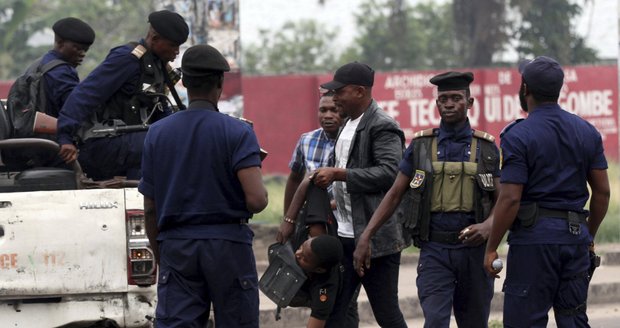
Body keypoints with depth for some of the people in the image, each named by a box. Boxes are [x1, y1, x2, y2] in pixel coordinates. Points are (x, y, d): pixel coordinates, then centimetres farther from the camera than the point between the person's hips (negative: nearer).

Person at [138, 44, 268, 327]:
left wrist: (160, 257, 17)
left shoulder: (157, 134, 3)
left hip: (176, 246, 2)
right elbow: (257, 199, -18)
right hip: (228, 243, -2)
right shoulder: (237, 133, -8)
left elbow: (150, 209, 6)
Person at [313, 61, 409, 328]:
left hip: (377, 238, -9)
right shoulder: (348, 124, 17)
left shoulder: (382, 127, -12)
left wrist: (339, 174, -21)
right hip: (345, 236, 9)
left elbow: (390, 172, -23)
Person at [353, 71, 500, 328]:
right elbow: (394, 196, 7)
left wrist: (488, 226, -17)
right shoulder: (421, 146, 4)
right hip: (434, 251, -1)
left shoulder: (486, 148, 4)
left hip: (474, 250, 1)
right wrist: (365, 237, -1)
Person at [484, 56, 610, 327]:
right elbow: (602, 191, 10)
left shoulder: (518, 136, -9)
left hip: (534, 236, -6)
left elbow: (510, 199, -14)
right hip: (576, 236, 6)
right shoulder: (587, 132, 9)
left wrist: (491, 248, -6)